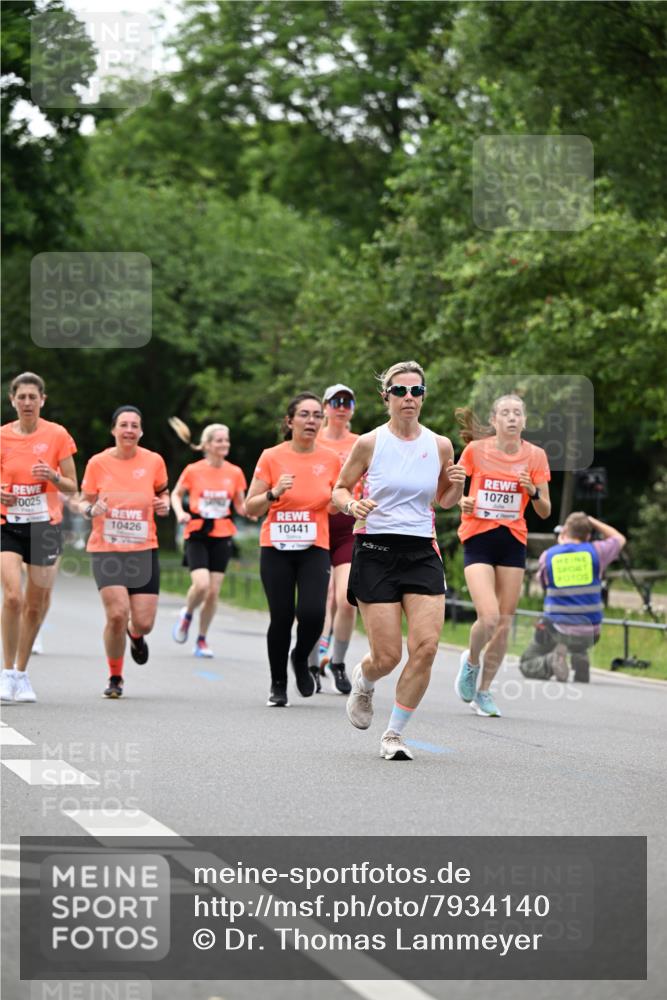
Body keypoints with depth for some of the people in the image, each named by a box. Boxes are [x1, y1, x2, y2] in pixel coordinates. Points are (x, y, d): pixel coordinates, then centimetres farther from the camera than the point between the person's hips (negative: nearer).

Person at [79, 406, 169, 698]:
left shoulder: (154, 461, 0)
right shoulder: (98, 463, -3)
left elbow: (162, 492, 18)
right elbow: (84, 502, 6)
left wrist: (164, 504, -5)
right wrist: (92, 509, -17)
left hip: (144, 550, 2)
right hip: (106, 550, -2)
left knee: (144, 622, -5)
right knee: (117, 614, -18)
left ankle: (136, 635, 38)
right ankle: (115, 678, 5)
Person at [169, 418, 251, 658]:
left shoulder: (235, 473, 2)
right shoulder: (193, 470, -4)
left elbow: (241, 507, 10)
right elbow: (176, 494, 11)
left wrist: (249, 510, -12)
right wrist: (180, 513, -8)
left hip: (222, 537, 3)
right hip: (197, 534, -2)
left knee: (213, 592, 1)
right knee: (201, 584, -20)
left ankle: (202, 640, 17)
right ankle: (187, 615, 13)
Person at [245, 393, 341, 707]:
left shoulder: (330, 459, 2)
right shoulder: (272, 457, -3)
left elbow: (336, 504, 16)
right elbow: (250, 508, -1)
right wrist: (274, 493, -18)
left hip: (315, 549, 1)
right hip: (276, 549, -1)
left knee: (312, 613, -18)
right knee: (281, 617, -3)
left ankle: (301, 659, 15)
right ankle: (278, 684, 19)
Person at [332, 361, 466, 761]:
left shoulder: (440, 445, 5)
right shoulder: (370, 443, -3)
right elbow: (340, 488, 9)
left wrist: (457, 485, -4)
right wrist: (352, 505, -13)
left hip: (422, 554, 3)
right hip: (376, 552, -3)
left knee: (426, 647, -13)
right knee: (387, 657, -6)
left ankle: (394, 735, 3)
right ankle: (363, 683, 33)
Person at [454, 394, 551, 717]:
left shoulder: (535, 455, 0)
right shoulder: (476, 450, -5)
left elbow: (545, 512, 3)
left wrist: (533, 491, -17)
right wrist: (463, 502, -14)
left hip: (513, 541, 3)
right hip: (478, 538, -3)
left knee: (504, 623, 2)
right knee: (489, 618, -18)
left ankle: (483, 691, 18)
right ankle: (471, 661, 14)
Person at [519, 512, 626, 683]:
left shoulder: (547, 556, -3)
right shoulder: (595, 552, -3)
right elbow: (619, 539, 18)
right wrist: (592, 521, 22)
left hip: (554, 628, -2)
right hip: (587, 632, 2)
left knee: (527, 665, 15)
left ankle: (551, 661, -18)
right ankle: (580, 660, 1)